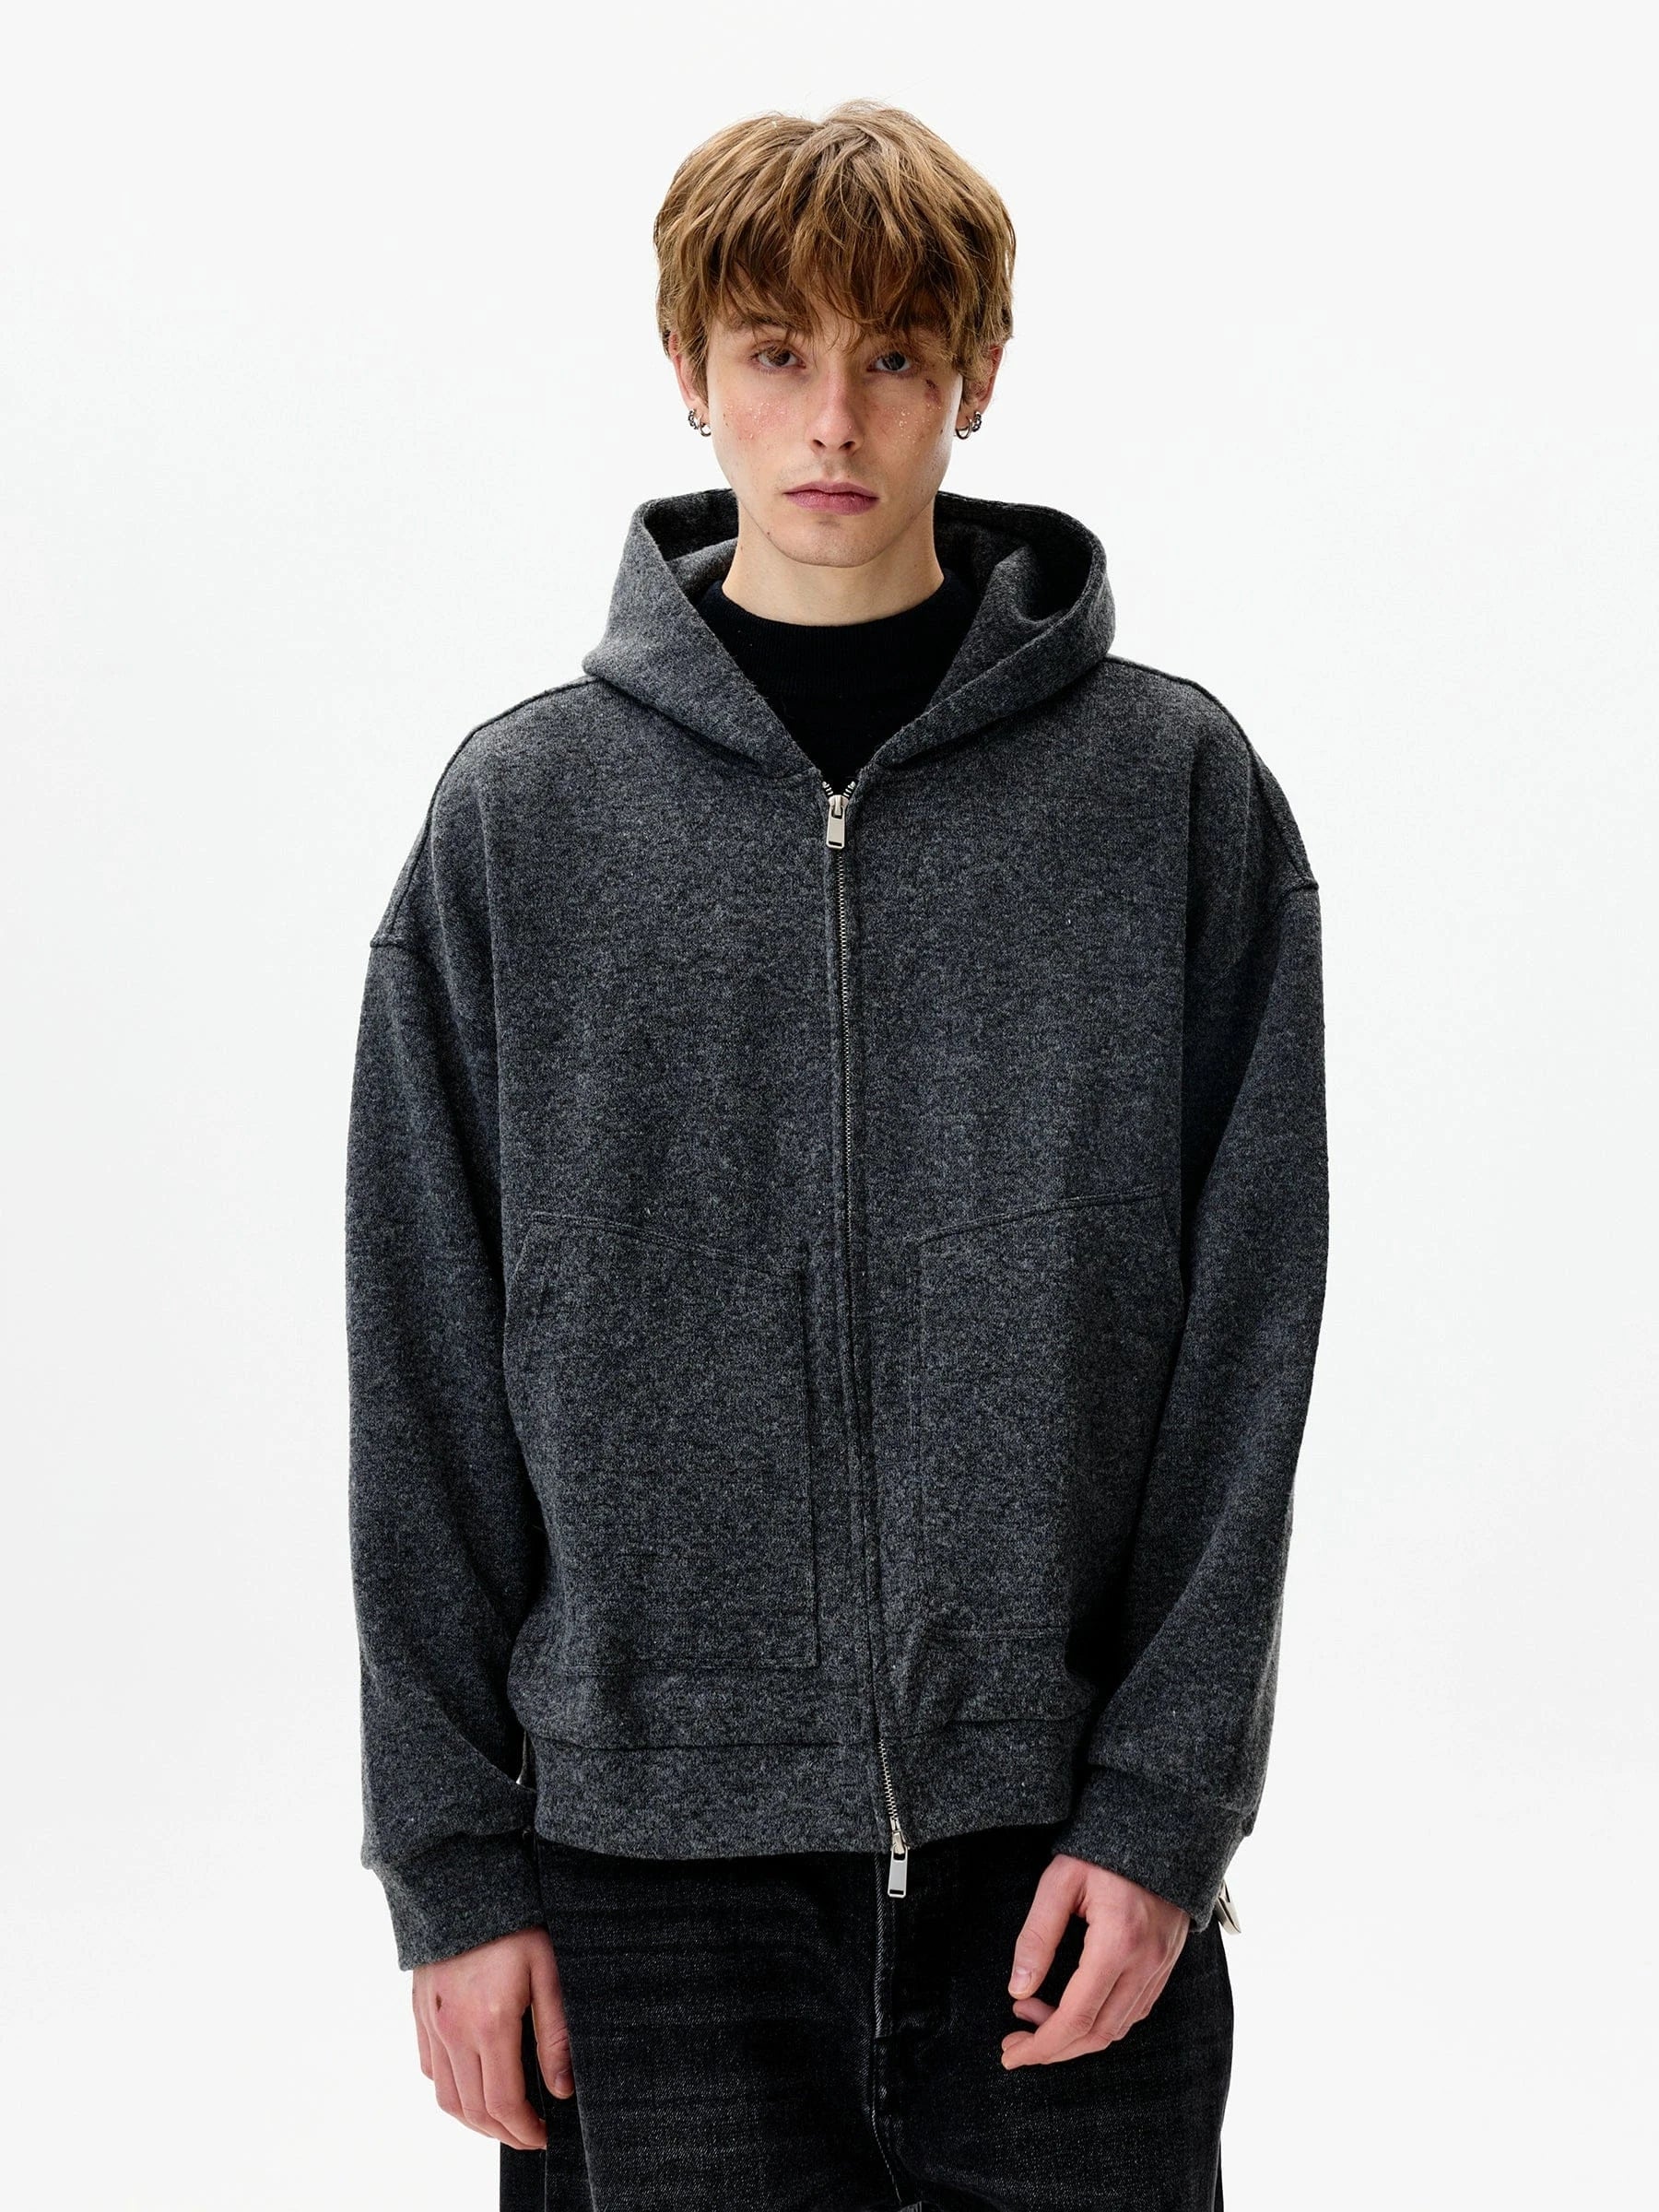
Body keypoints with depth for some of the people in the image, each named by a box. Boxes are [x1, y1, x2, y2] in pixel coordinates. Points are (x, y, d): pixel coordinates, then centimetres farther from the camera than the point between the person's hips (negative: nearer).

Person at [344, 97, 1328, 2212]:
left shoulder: (1177, 788, 1)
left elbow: (1249, 1336, 0)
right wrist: (452, 1855, 0)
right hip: (650, 1837, 1)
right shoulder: (519, 811, 3)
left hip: (1065, 1834, 0)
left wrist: (1168, 1798, -7)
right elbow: (428, 1378, 3)